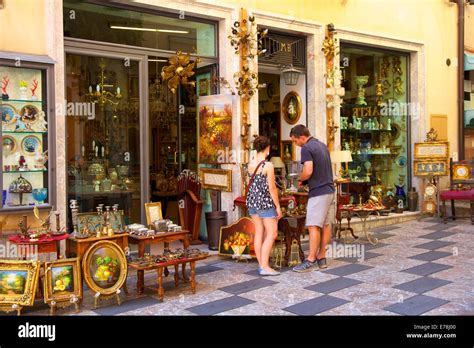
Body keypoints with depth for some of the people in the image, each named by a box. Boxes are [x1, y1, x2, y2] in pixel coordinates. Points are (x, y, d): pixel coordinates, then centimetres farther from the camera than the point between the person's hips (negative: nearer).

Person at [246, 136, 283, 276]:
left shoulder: (250, 164, 5)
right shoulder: (268, 165, -15)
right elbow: (272, 188, -14)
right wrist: (278, 206, -8)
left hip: (252, 201, 7)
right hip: (265, 201, -7)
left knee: (259, 232, 12)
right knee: (272, 233, 0)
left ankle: (261, 264, 16)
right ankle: (265, 266, -5)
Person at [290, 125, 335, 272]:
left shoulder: (306, 148, -12)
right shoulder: (322, 145, 16)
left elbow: (308, 172, -22)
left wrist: (300, 179, -2)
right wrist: (305, 179, 14)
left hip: (318, 192, -9)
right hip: (329, 190, 9)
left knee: (313, 226, -6)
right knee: (325, 225, 10)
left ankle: (311, 261, -4)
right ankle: (321, 258, 16)